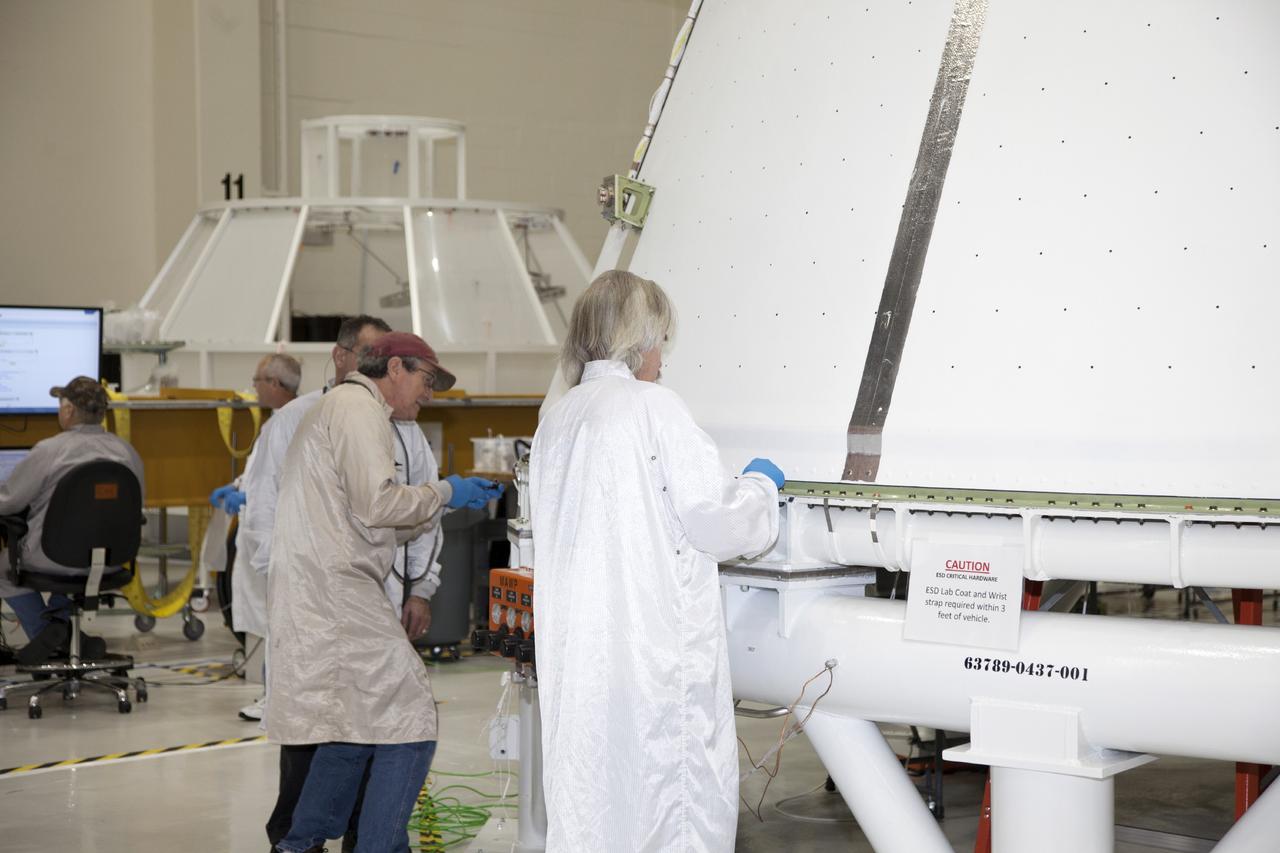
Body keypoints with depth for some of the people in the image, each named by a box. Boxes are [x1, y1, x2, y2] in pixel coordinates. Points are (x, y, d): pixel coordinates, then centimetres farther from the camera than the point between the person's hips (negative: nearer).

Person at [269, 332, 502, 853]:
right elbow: (377, 504, -19)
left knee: (351, 726, 20)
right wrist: (444, 492, -4)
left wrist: (444, 503, 18)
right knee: (409, 723, -9)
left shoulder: (340, 408, 27)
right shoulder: (359, 406, -6)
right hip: (336, 594, -11)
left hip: (313, 601, 11)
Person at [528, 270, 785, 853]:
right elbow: (718, 522, -8)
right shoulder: (652, 406, -8)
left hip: (574, 649, 7)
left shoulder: (555, 421, 14)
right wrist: (761, 483, 12)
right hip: (654, 648, -7)